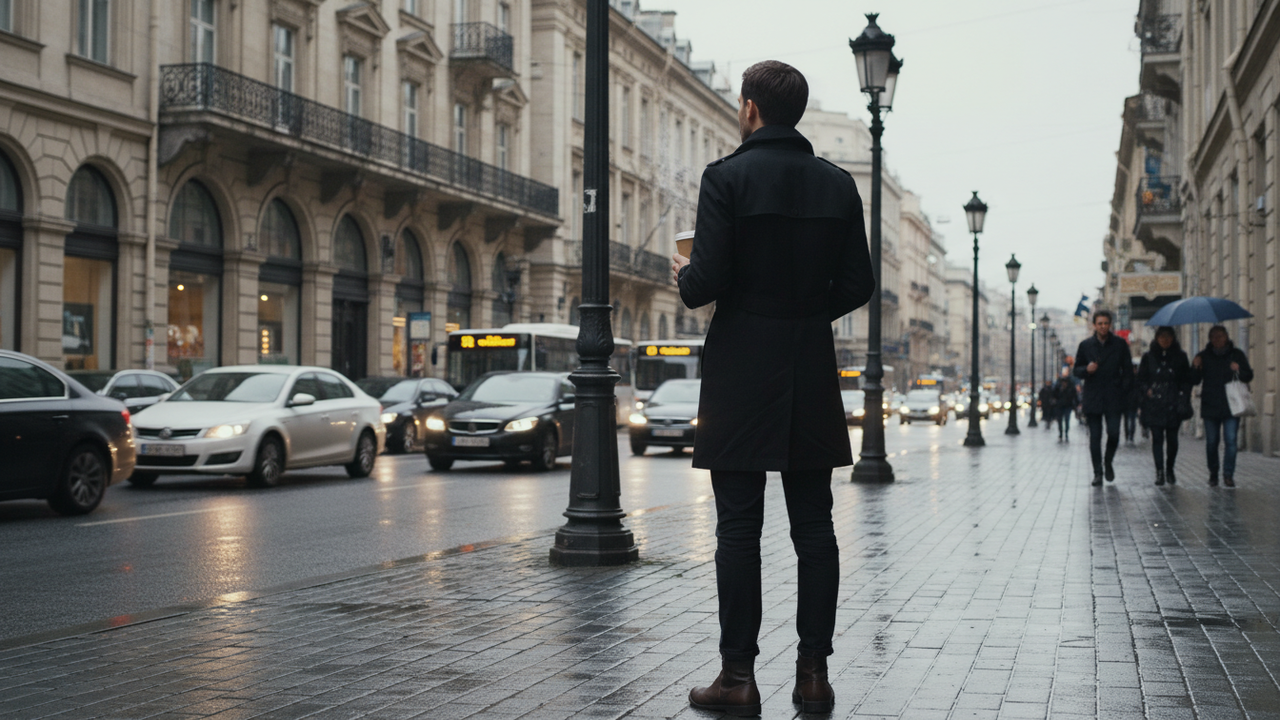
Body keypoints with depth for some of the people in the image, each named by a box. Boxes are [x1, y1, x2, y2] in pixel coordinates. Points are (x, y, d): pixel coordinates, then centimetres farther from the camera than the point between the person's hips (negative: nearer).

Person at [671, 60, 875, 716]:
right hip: (811, 375, 4)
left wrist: (684, 274, 8)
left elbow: (706, 282, -14)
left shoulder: (727, 177, -8)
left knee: (738, 529, 1)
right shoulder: (838, 185, 5)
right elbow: (858, 285, 5)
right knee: (814, 527, 8)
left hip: (740, 373, -4)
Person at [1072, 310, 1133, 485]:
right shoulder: (1086, 345, 6)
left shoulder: (1120, 344, 5)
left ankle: (1108, 463, 18)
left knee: (1114, 434, -9)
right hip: (1092, 398, 1)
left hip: (1114, 398, -1)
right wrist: (1087, 370, -11)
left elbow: (1128, 370, 9)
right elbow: (1076, 370, 11)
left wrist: (1124, 390, -1)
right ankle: (1098, 472, 9)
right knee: (1095, 437, 1)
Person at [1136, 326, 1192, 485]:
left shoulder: (1180, 357, 10)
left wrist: (1183, 396, -1)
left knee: (1172, 438, 2)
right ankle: (1159, 472, -4)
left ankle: (1170, 469, 19)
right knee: (1157, 438, -6)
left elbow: (1186, 380, 12)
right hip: (1154, 404, -1)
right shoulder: (1148, 357, 8)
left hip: (1173, 405, 1)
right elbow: (1141, 379, 10)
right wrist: (1146, 391, -6)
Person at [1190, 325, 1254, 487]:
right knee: (1211, 442, 2)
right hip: (1210, 405, 1)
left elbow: (1249, 376, 9)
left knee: (1230, 440, -10)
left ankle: (1228, 474, -6)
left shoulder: (1237, 354, 8)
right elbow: (1194, 381, 6)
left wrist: (1239, 370, -12)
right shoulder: (1204, 356, 8)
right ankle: (1213, 474, 15)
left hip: (1231, 405, -1)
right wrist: (1195, 367, -14)